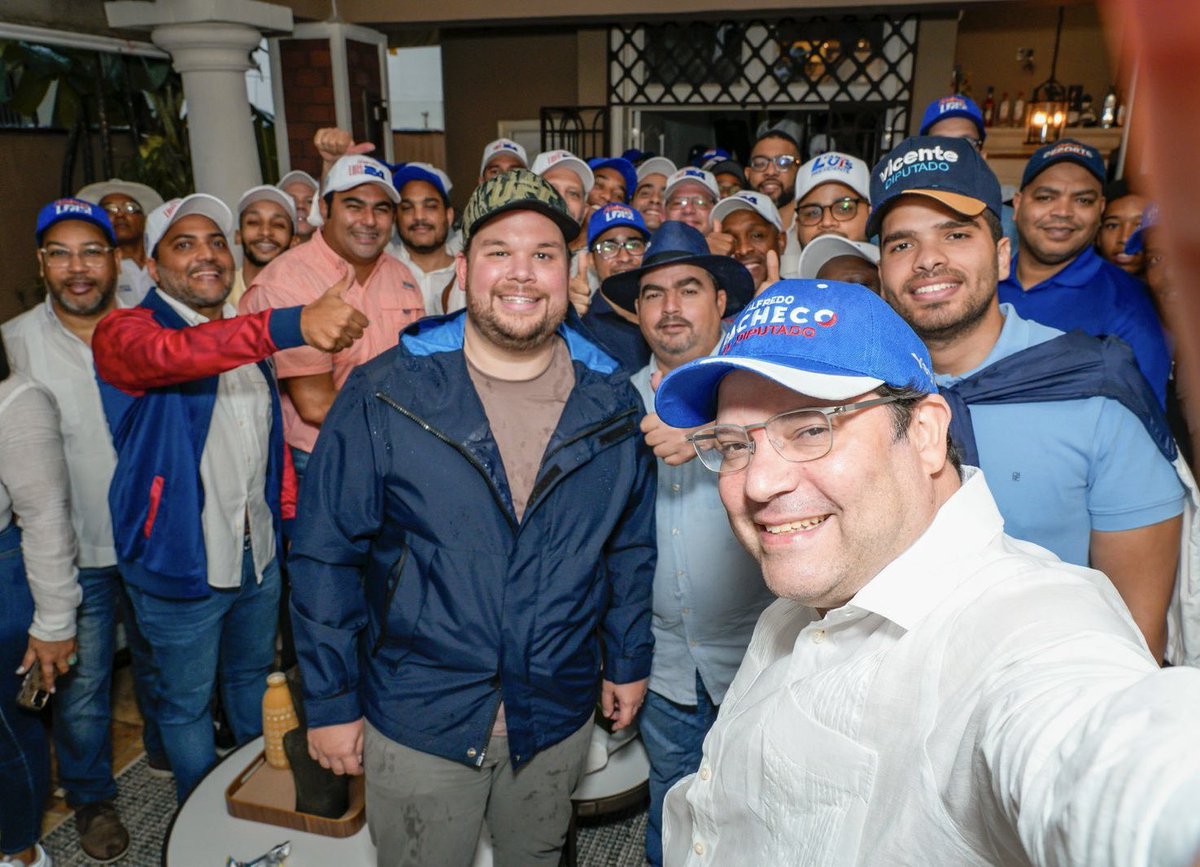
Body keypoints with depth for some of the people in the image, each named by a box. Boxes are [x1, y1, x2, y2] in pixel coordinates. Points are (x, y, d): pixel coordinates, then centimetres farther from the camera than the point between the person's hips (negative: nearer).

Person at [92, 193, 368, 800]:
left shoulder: (248, 338, 7)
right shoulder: (123, 333, -16)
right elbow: (171, 355, -40)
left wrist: (290, 512, 8)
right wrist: (292, 325, -56)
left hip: (259, 552, 6)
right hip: (180, 564, -6)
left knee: (253, 675, 25)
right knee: (187, 701, 14)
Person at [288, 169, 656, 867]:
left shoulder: (613, 404, -4)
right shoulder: (384, 395, -14)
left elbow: (632, 548, 6)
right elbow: (327, 555, -9)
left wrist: (628, 660, 8)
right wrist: (331, 702, -7)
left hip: (559, 719, 3)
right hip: (417, 722, -2)